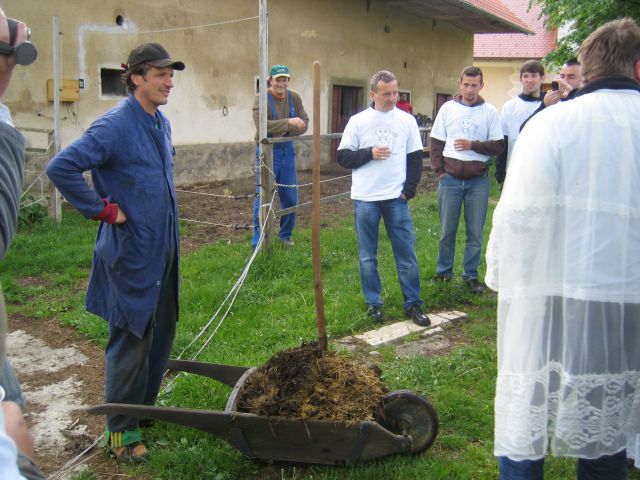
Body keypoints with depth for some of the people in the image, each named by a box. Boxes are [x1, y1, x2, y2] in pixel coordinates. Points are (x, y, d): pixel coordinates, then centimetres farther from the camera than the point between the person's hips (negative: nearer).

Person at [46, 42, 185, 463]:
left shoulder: (162, 124, 8)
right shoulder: (115, 125, -18)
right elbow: (61, 168, -25)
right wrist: (104, 210, -19)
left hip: (164, 251, 8)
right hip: (131, 253, -8)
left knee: (162, 334, 17)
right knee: (130, 341, 2)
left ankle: (145, 407, 35)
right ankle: (122, 429, 18)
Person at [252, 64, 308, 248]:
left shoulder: (294, 97, 3)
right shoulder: (262, 99, -12)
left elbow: (304, 123, -1)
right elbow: (261, 126, -26)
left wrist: (286, 131, -17)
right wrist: (288, 122, -30)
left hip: (287, 150, 5)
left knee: (290, 197, 11)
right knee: (263, 196, -4)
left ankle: (286, 234, 29)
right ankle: (258, 242, 5)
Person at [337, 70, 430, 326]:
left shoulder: (407, 120, 5)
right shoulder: (358, 121, 2)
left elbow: (416, 159, 7)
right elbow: (342, 156, 1)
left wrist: (409, 190, -2)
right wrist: (369, 153, -12)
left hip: (396, 198, 1)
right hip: (365, 199, 0)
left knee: (406, 252, 2)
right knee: (367, 255, 7)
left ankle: (413, 303, 11)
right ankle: (373, 303, 19)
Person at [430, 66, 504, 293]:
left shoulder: (490, 112, 2)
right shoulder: (448, 108, 5)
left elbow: (499, 145, -1)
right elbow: (436, 142, 8)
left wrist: (473, 145, -14)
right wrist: (439, 170, 0)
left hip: (478, 180, 0)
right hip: (450, 178, 1)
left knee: (475, 232, 5)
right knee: (447, 230, 8)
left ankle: (471, 275, 17)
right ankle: (444, 272, 22)